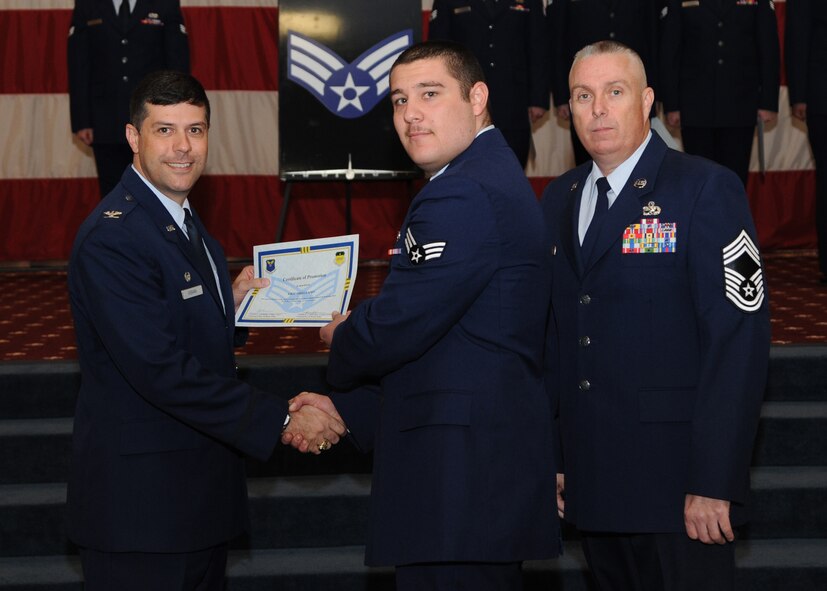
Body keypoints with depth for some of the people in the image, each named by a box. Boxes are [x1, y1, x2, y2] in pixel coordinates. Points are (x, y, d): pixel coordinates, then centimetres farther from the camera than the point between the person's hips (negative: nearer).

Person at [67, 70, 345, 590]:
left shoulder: (183, 219, 12)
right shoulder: (112, 237, -20)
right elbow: (161, 370, -25)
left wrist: (230, 302, 3)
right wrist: (280, 420, -23)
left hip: (199, 489, 9)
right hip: (140, 502, -9)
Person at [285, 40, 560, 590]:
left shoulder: (461, 194, -17)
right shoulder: (496, 176, 18)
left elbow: (395, 329, -19)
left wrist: (340, 341, 4)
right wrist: (346, 408, 17)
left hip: (458, 474, -11)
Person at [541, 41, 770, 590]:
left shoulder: (708, 189, -7)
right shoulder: (559, 199, 13)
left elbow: (739, 338, -13)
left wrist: (714, 482, -18)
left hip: (676, 481, -6)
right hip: (594, 479, 6)